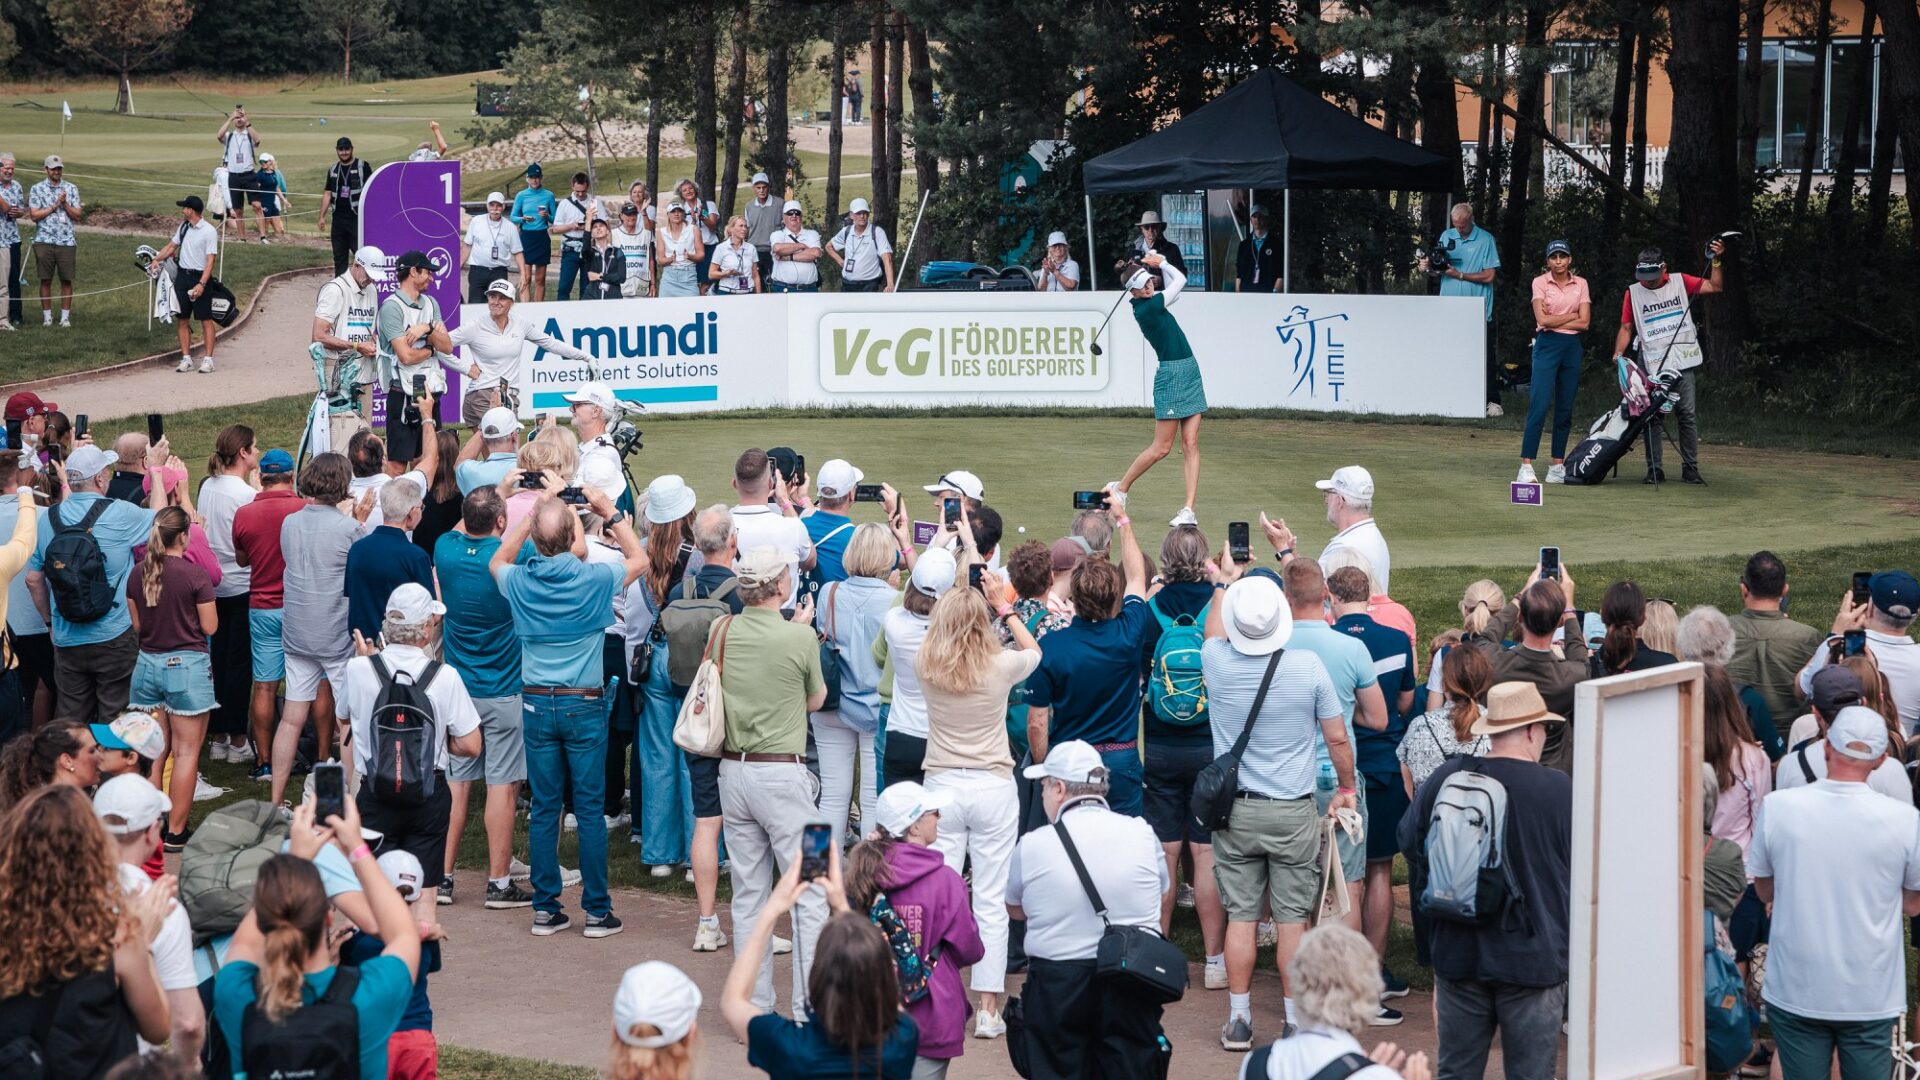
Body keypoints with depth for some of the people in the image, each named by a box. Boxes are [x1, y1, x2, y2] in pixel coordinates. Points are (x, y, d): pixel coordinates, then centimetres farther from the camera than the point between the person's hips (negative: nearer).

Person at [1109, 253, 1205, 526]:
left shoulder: (1149, 303, 8)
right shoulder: (1147, 308, -17)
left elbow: (1175, 287, 24)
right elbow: (1181, 279, -7)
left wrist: (1159, 264, 12)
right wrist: (1161, 263, 8)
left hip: (1190, 372, 8)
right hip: (1172, 375, -8)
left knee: (1190, 444, -1)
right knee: (1161, 448, -2)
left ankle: (1189, 510, -4)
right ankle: (1120, 488, 18)